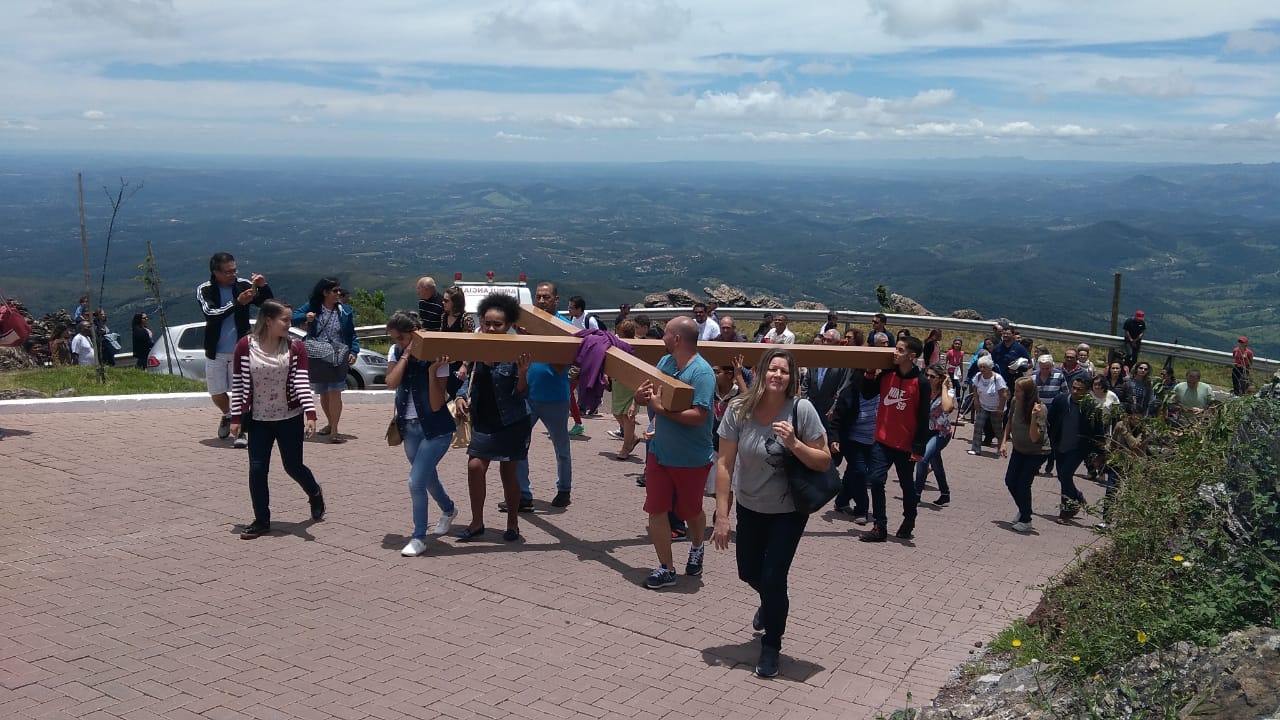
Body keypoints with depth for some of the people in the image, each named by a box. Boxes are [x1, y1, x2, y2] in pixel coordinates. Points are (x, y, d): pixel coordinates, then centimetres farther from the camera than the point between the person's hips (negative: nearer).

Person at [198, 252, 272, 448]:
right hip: (215, 351, 1)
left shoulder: (243, 285, -3)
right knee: (216, 394, 11)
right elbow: (210, 314, -23)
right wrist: (237, 303, -33)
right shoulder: (205, 290, -6)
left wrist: (263, 287, -26)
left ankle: (240, 430, 3)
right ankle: (227, 415, 40)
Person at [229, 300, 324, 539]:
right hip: (258, 420, 1)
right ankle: (261, 520, 14)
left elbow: (302, 382, -11)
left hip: (290, 418, -1)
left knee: (293, 466, 8)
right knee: (257, 469, 0)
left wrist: (310, 414, -22)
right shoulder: (245, 346, -6)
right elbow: (237, 384, -2)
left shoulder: (295, 347, -6)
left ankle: (315, 494, 38)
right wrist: (236, 418, -3)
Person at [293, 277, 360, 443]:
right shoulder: (312, 307, 0)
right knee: (323, 394, 14)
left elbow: (352, 334, 7)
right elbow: (293, 317, -4)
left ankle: (334, 431, -8)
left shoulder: (345, 311, 1)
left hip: (338, 359, -2)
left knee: (335, 393, -9)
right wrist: (305, 317, -23)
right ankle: (330, 423, 34)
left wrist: (353, 352, -6)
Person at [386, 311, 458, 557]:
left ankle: (419, 538, 2)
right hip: (409, 427, 6)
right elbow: (391, 383, -19)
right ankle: (448, 509, 51)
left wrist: (432, 370, -31)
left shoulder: (435, 356, -16)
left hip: (436, 429, -6)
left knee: (416, 482, -14)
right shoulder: (395, 352, -1)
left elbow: (437, 405, -21)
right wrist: (407, 354, -21)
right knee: (427, 477, 21)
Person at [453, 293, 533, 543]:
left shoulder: (514, 353, -15)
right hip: (483, 422, 4)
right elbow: (471, 378, 14)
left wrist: (522, 372, -33)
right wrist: (462, 396, -4)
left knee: (508, 472, 6)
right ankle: (477, 523, 10)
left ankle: (513, 523, 26)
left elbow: (521, 395, -15)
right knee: (475, 466, -6)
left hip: (512, 423, -4)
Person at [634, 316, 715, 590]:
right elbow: (648, 396, 8)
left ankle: (696, 549, 46)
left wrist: (662, 408, -30)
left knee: (691, 511, 15)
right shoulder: (665, 362, 1)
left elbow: (698, 416, -30)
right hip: (659, 452, 6)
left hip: (692, 458, -6)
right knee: (656, 509, 3)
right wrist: (641, 396, -16)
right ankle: (666, 569, 14)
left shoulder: (702, 373, -22)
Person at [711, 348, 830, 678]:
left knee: (772, 577, -6)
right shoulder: (739, 410, -16)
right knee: (748, 573, 18)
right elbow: (724, 464, -13)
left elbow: (824, 462, -15)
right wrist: (722, 516, -15)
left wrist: (794, 444, -32)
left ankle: (771, 646, 20)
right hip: (749, 507, 3)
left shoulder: (801, 409, -20)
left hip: (789, 511, -3)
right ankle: (770, 603, 56)